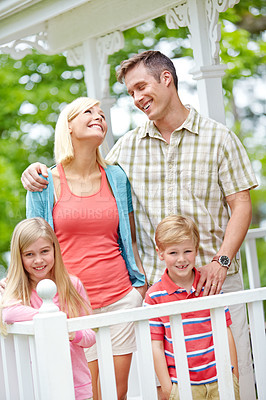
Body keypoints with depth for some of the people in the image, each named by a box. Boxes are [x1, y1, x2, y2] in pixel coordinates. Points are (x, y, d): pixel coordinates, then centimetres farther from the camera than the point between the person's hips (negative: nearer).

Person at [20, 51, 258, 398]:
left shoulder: (219, 138, 3)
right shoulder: (129, 145, 11)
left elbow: (241, 205, 0)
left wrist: (221, 260, -12)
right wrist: (41, 171, 5)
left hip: (215, 279, -2)